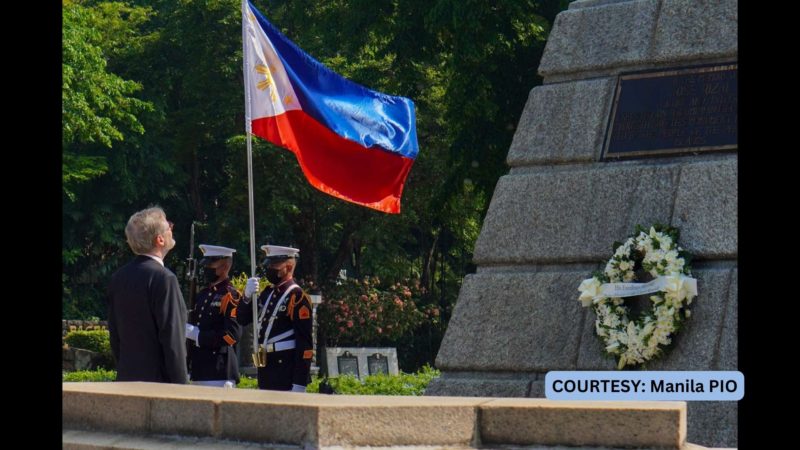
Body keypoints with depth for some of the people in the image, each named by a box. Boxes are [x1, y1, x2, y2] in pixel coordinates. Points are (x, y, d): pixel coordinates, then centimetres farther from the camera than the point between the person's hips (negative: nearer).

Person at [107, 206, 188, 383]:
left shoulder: (118, 278, 9)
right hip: (159, 379, -8)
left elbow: (114, 335, 14)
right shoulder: (164, 279, -14)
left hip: (126, 380, 8)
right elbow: (172, 339, -15)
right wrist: (181, 386, -11)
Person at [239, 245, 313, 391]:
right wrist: (247, 296, -5)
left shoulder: (297, 297, -10)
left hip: (286, 371, -8)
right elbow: (243, 319, 15)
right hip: (266, 369, 8)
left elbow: (304, 342, -15)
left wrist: (299, 383, -20)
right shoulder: (268, 293, 14)